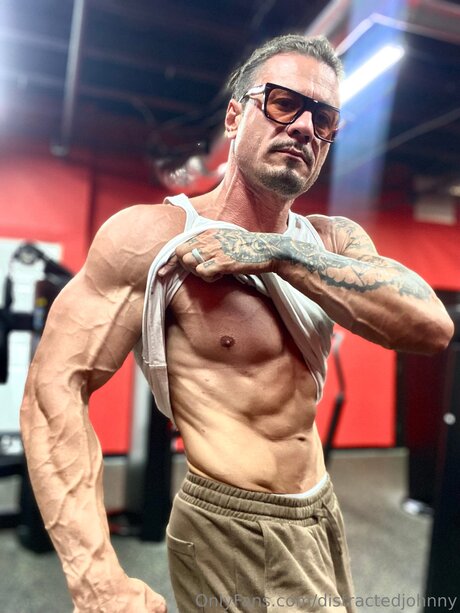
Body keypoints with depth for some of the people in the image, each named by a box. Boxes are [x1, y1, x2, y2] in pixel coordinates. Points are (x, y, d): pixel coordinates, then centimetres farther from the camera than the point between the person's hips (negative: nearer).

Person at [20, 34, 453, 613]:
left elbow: (432, 325, -15)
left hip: (323, 521, 7)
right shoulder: (150, 234, -16)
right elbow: (55, 388, -20)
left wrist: (278, 252, -23)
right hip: (233, 536, -6)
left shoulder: (334, 240, 0)